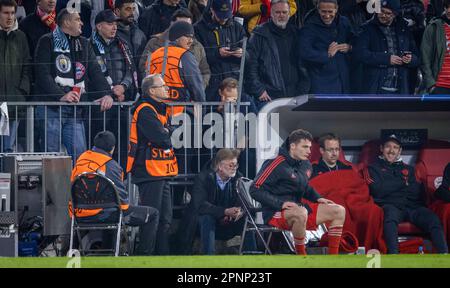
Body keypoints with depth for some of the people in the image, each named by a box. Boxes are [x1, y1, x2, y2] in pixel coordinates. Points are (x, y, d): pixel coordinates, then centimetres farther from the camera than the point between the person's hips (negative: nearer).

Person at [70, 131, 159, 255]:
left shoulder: (81, 159, 9)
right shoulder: (110, 165, -13)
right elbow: (121, 195, -13)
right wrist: (125, 206, 10)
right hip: (102, 214, -8)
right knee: (152, 214, 3)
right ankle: (143, 254, 5)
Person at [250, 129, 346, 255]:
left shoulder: (306, 165, 10)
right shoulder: (277, 165, -15)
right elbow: (255, 189, -17)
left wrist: (318, 198, 7)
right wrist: (280, 204, -25)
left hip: (298, 208, 9)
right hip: (276, 214, -9)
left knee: (339, 211, -1)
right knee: (301, 213, -42)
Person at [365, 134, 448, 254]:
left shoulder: (408, 169, 29)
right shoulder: (373, 169, 21)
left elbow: (418, 192, 14)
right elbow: (378, 190, 2)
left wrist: (391, 186, 3)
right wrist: (402, 182, 10)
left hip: (412, 206, 3)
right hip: (390, 205, -3)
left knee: (434, 220, -28)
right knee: (391, 214, -40)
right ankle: (393, 257, -55)